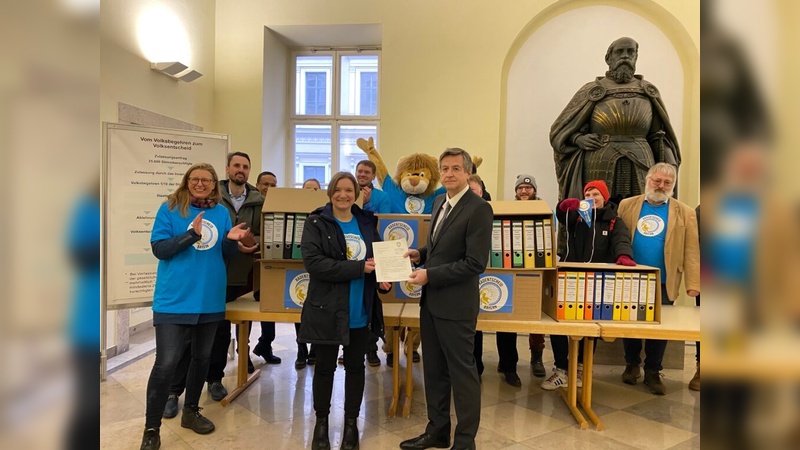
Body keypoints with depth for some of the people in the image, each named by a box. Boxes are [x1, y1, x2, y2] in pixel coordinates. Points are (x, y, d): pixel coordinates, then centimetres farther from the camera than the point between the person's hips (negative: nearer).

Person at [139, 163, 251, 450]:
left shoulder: (221, 212, 6)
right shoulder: (170, 208, -5)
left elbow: (227, 253, 9)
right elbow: (159, 249, -12)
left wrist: (231, 239, -14)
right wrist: (192, 234, -25)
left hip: (210, 299, 5)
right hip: (174, 299, -4)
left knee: (202, 358, 16)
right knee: (166, 363, -6)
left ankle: (191, 411, 35)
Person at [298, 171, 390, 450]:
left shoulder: (367, 222, 6)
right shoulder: (316, 223, -7)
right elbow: (313, 262, -19)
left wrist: (383, 277, -7)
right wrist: (358, 268, -23)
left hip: (361, 311, 4)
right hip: (326, 310, -3)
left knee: (355, 367, 14)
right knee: (325, 366, 11)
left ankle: (351, 423, 30)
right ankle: (321, 422, 30)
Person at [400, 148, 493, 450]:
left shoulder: (478, 209, -15)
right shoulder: (440, 202, 11)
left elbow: (475, 263, -21)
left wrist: (430, 275, -20)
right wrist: (420, 254, 3)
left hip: (456, 304, -8)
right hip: (431, 300, 8)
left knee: (462, 373, 5)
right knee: (434, 369, 17)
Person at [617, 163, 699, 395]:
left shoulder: (684, 213, 2)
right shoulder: (627, 206, 3)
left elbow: (691, 251, -4)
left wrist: (692, 284, -10)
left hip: (663, 283, 0)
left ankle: (653, 372, 23)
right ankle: (632, 364, 30)